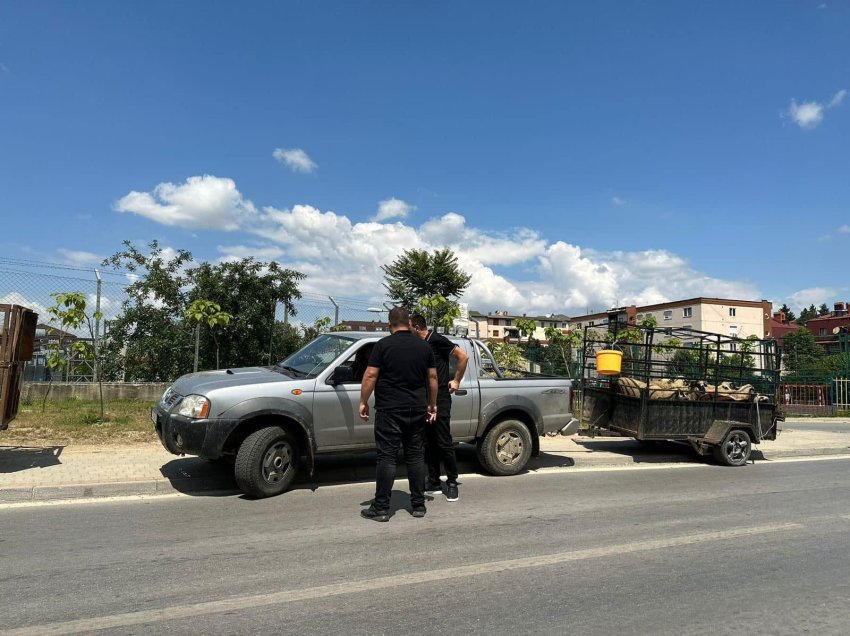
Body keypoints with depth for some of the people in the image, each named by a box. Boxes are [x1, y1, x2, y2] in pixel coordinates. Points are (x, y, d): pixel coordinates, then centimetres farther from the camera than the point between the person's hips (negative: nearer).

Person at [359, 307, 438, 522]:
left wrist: (363, 402, 0)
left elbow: (370, 375, -9)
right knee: (416, 456, 11)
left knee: (387, 457, 0)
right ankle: (419, 505, 17)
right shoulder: (424, 346, 7)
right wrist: (432, 405, 19)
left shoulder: (383, 345, -6)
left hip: (389, 410, -4)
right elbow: (432, 378, 10)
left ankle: (381, 508, 5)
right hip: (417, 410, 4)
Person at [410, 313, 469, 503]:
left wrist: (456, 381, -8)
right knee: (428, 443, 10)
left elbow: (463, 356, -14)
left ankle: (452, 483, 9)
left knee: (444, 443, -3)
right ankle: (434, 483, 19)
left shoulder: (437, 340, -10)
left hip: (440, 399, -8)